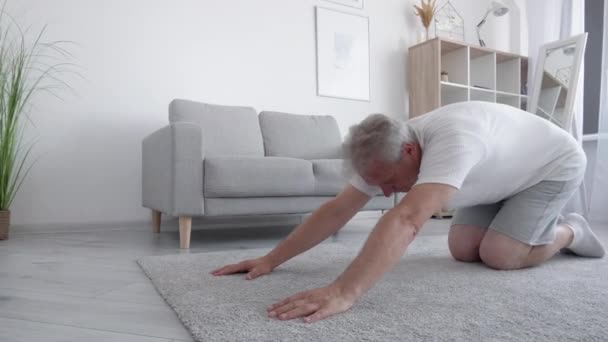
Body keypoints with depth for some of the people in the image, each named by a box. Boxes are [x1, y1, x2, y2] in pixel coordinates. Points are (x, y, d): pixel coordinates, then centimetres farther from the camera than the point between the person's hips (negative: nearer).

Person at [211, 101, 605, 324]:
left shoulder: (450, 142, -45)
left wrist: (344, 293, -68)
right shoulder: (388, 154, -21)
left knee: (498, 255, -19)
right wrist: (270, 260, -24)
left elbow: (407, 221, -59)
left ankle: (567, 231, 11)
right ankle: (546, 224, 23)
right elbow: (336, 210, -22)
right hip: (505, 172, 7)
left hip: (554, 165, -6)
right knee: (463, 250, -3)